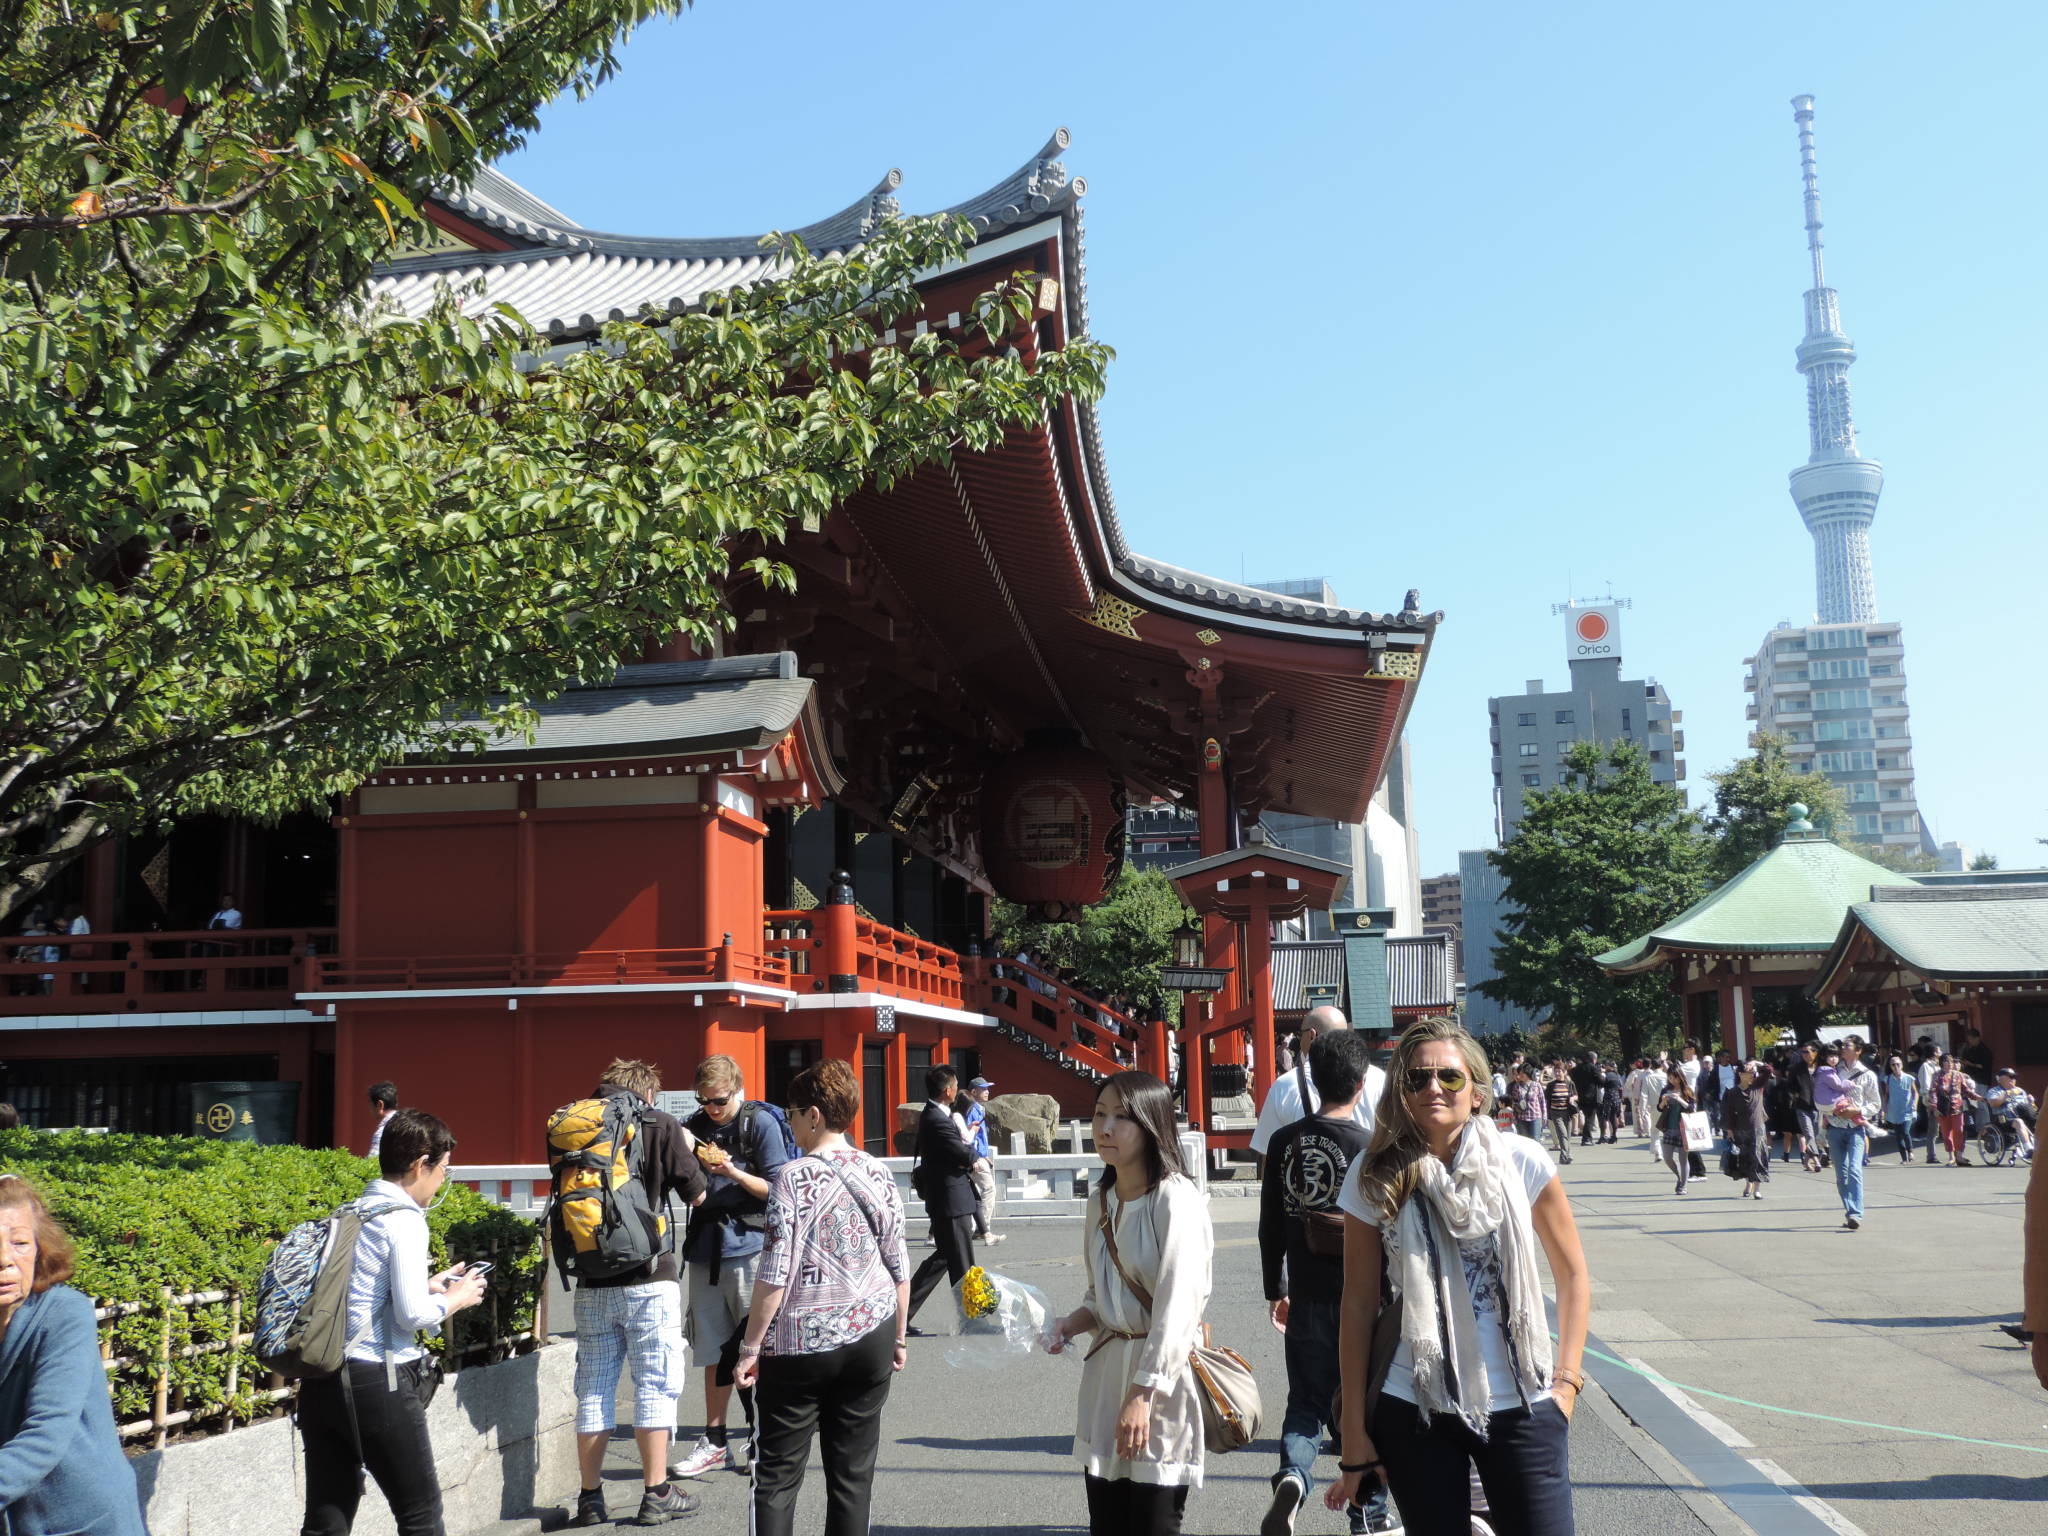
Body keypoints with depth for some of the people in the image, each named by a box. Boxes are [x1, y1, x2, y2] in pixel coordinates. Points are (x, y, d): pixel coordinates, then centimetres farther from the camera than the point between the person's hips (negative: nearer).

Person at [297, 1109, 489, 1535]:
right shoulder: (404, 1220, -11)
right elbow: (412, 1315, -15)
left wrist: (428, 1286, 21)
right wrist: (455, 1298, 2)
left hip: (320, 1382, 7)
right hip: (378, 1383, -7)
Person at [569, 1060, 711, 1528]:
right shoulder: (661, 1125, -5)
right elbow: (697, 1194, 0)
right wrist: (687, 1150, 15)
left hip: (592, 1283, 4)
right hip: (650, 1279, -4)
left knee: (594, 1388, 10)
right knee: (655, 1384, 4)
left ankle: (590, 1499, 12)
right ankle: (656, 1494, 6)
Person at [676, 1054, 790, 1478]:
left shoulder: (760, 1123, -5)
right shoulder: (696, 1126, 11)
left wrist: (732, 1170, -18)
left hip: (748, 1247, -5)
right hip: (705, 1248, 5)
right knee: (714, 1351, 11)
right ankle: (715, 1441, 20)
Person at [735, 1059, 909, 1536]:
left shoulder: (794, 1178, -12)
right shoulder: (878, 1175, 3)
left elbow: (775, 1274, -14)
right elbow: (899, 1268, 7)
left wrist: (751, 1346, -6)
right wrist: (898, 1337, 19)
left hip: (799, 1345, -4)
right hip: (870, 1338, 4)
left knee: (777, 1476, 5)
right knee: (853, 1472, 10)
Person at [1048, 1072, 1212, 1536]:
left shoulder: (1176, 1199, -13)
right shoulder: (1101, 1200, 10)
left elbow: (1177, 1306, -19)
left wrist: (1142, 1394, -22)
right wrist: (1072, 1324, 0)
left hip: (1161, 1374, -7)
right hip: (1105, 1370, 7)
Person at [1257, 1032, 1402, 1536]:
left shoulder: (1285, 1142, -1)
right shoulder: (1368, 1148, -13)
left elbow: (1270, 1226, 4)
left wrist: (1275, 1290, 15)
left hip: (1306, 1300, 3)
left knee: (1306, 1401, 12)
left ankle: (1292, 1474, -14)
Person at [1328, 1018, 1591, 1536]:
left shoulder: (1521, 1162, -6)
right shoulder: (1375, 1178, -5)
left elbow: (1573, 1274, 5)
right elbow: (1358, 1306, -1)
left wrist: (1566, 1379, -3)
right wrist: (1354, 1435, 0)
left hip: (1521, 1406, 0)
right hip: (1414, 1412, 0)